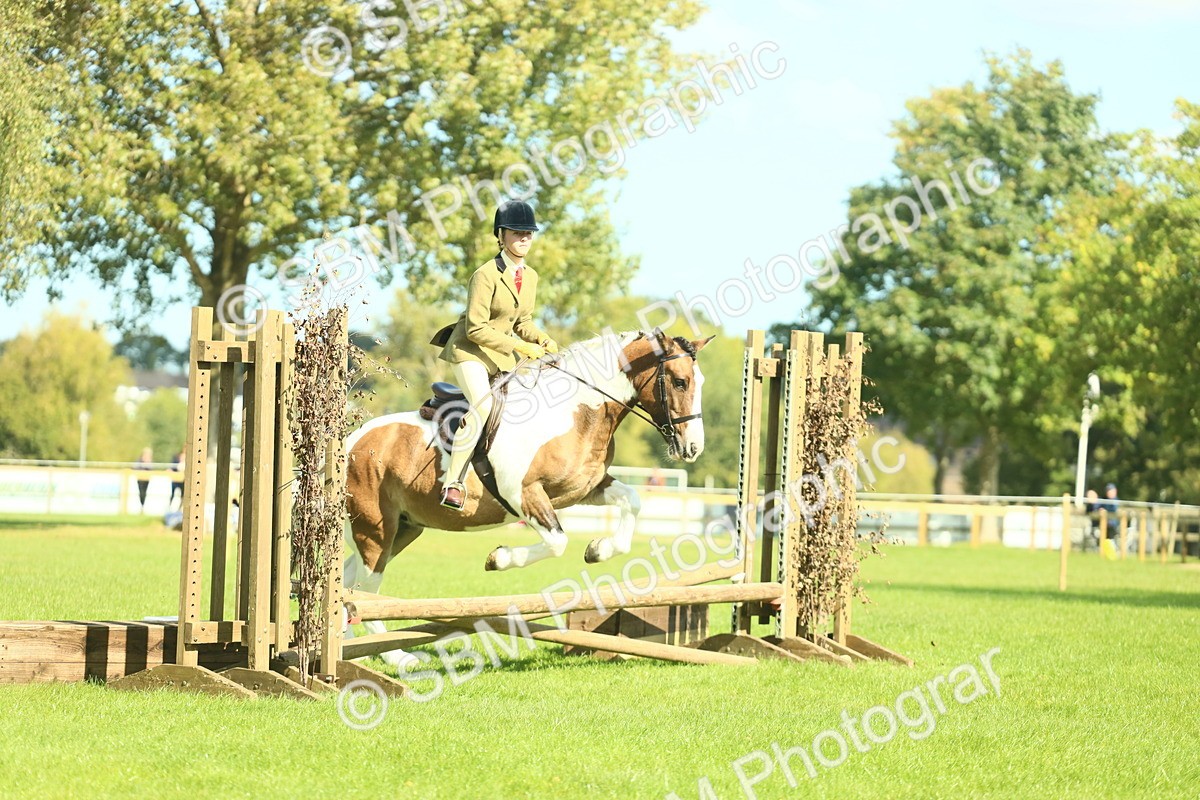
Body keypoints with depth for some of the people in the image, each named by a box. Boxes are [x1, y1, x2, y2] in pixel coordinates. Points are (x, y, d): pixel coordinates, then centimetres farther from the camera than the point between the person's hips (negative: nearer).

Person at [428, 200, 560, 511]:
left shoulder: (530, 276, 6)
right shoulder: (486, 275, -18)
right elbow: (476, 328, -21)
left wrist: (542, 339, -6)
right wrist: (519, 346, -24)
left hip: (502, 357, 8)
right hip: (470, 350, -8)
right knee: (483, 404, -31)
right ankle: (452, 483, -31)